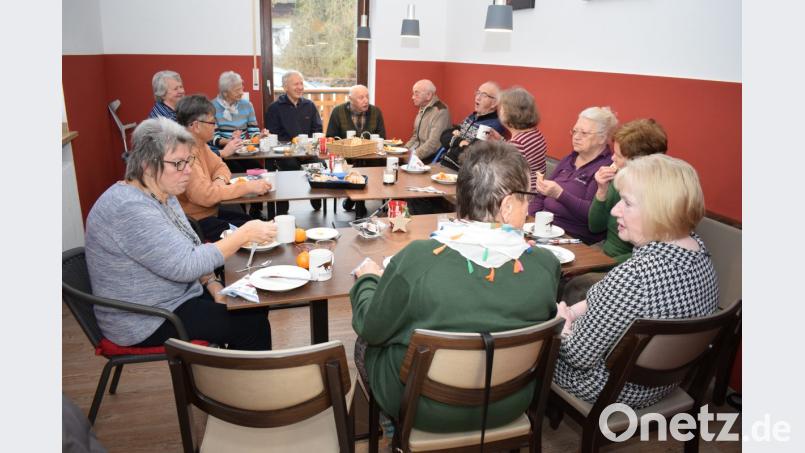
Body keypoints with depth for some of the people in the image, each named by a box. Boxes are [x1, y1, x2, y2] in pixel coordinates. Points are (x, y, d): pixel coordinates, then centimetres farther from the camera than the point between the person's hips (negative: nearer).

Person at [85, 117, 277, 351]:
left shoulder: (163, 194, 3)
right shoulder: (129, 208, -27)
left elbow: (186, 252, 11)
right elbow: (184, 265, -30)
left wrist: (212, 283, -5)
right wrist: (243, 235, -29)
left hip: (177, 296, 9)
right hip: (148, 321, -9)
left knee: (255, 306, 4)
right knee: (252, 324, -12)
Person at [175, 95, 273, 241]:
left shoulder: (199, 143, 5)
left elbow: (220, 166, 16)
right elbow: (205, 195, -33)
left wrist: (220, 180, -9)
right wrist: (248, 187, -27)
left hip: (210, 211, 9)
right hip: (195, 221, -9)